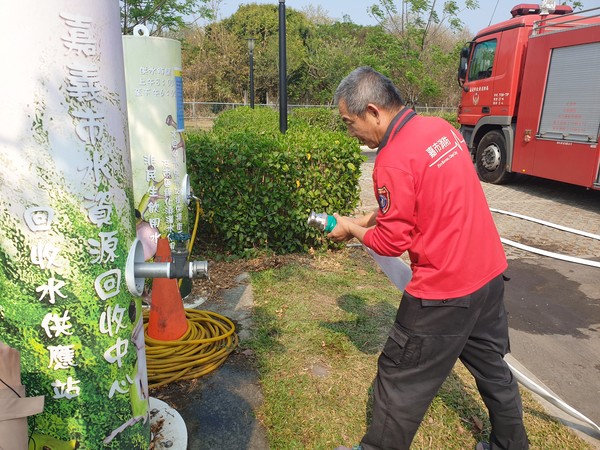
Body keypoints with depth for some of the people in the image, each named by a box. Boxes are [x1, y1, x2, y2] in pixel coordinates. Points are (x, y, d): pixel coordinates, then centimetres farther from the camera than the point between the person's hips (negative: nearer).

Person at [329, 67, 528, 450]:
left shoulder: (393, 161, -22)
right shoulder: (442, 128, 4)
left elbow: (392, 242, -14)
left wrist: (351, 229, 3)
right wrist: (369, 219, 12)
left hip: (444, 291, -9)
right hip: (491, 273, 9)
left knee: (401, 380, 10)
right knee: (492, 367, 26)